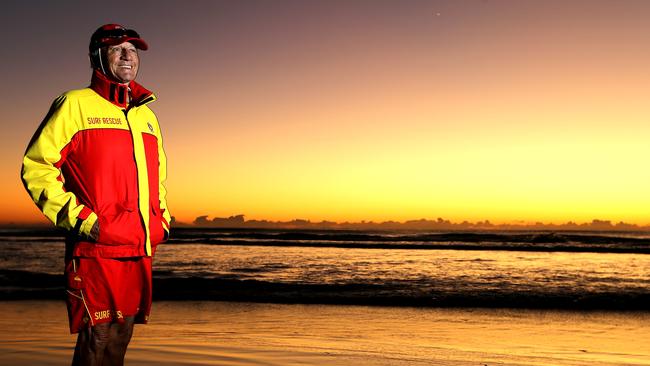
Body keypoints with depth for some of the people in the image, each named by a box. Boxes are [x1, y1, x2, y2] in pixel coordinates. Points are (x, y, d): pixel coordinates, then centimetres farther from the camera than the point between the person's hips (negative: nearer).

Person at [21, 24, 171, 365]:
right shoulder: (75, 104, -1)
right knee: (97, 338, -6)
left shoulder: (147, 115, 19)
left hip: (141, 250, 7)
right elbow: (35, 166, -5)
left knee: (121, 336, 13)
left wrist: (162, 218, 17)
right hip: (95, 250, -6)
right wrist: (78, 218, -13)